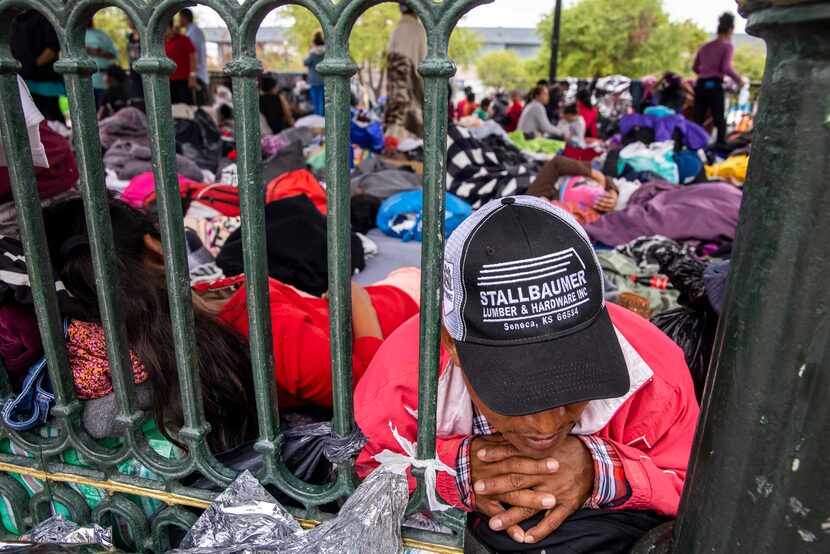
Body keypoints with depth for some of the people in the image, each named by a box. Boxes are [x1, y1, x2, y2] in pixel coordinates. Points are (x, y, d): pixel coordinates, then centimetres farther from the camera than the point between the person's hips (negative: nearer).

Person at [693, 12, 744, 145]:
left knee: (698, 120, 4)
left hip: (700, 84, 5)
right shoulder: (727, 46, 0)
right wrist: (739, 79, 3)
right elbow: (726, 68, -11)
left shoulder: (705, 46, 17)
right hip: (715, 86, -5)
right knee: (720, 121, 1)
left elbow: (694, 67, 20)